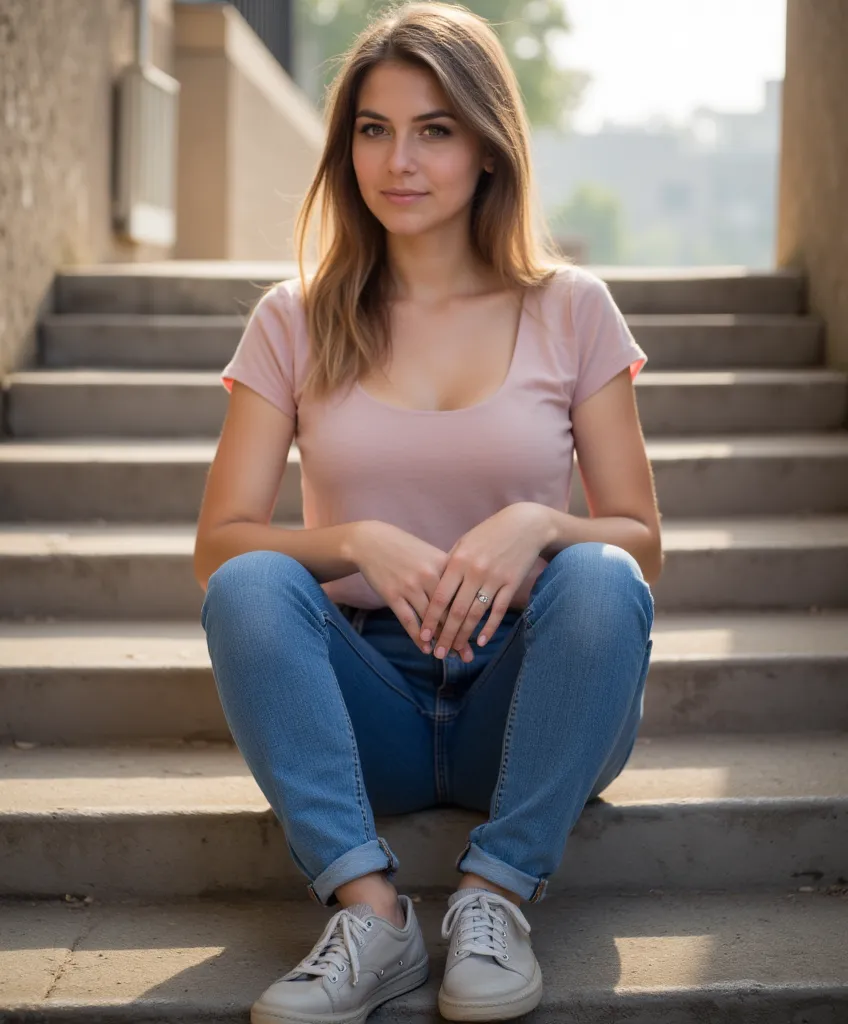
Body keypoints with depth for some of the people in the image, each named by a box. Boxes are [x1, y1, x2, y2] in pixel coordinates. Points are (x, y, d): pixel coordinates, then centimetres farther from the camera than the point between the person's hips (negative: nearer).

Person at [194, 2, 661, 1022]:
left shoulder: (570, 309, 2)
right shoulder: (297, 322, 4)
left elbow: (642, 543, 1)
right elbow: (216, 544, -2)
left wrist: (536, 524, -20)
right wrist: (358, 540, -20)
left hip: (520, 693, 0)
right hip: (365, 702, 1)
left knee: (599, 578, -30)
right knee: (248, 587, -28)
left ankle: (494, 897, -24)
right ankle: (368, 909, -29)